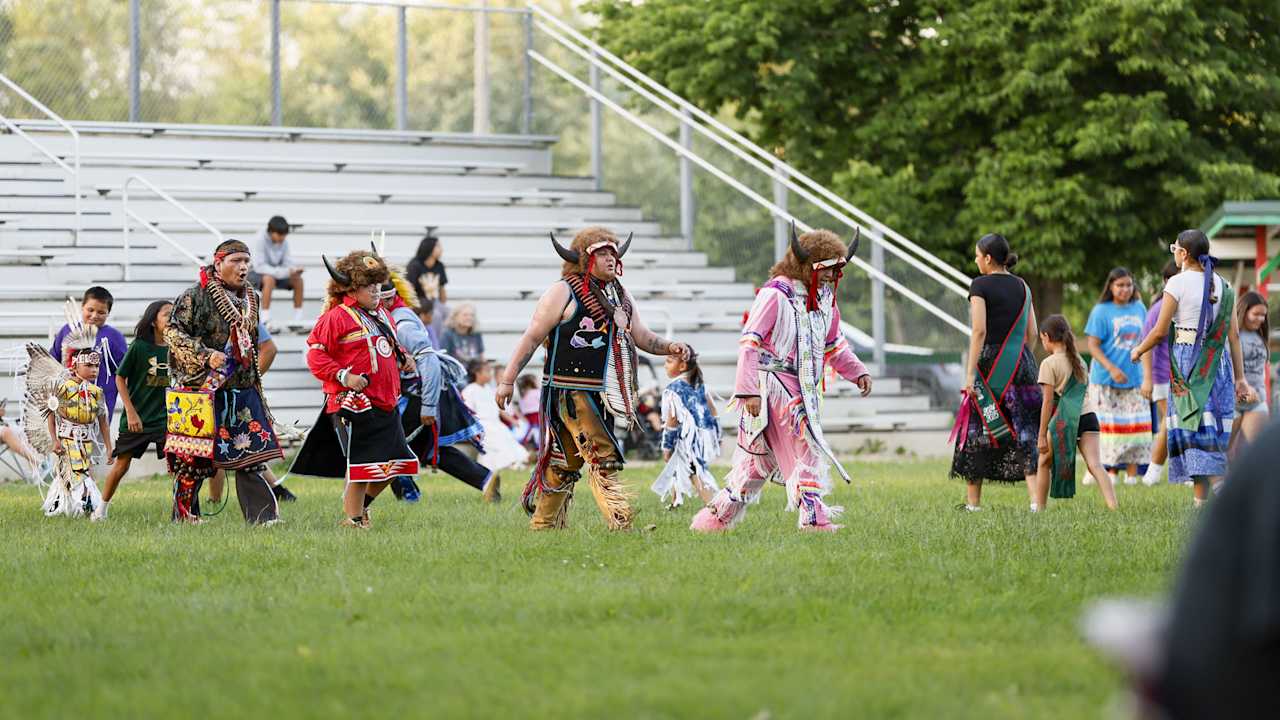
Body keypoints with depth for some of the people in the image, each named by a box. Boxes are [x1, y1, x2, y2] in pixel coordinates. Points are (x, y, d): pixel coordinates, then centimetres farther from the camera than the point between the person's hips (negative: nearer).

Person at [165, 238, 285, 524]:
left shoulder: (249, 298, 14)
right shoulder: (195, 296, -7)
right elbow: (173, 331, -11)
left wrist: (254, 378, 23)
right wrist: (205, 355, -20)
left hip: (243, 389, 6)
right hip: (204, 389, -6)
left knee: (250, 452, -1)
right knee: (193, 457, -1)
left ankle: (263, 516, -4)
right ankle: (184, 515, 10)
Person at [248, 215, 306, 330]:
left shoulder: (284, 240, -6)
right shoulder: (261, 240, -23)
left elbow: (287, 261, -1)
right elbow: (259, 266, -28)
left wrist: (295, 268, -27)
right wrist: (283, 272, -36)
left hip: (278, 273, 6)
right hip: (257, 274, -6)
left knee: (298, 280, -14)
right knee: (269, 279, -38)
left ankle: (298, 320, -7)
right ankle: (265, 322, -37)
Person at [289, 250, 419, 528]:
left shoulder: (383, 316, 16)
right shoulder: (337, 317, -9)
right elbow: (315, 355, -12)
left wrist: (403, 359, 11)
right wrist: (344, 376, -21)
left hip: (386, 402, 8)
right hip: (354, 404, -8)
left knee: (394, 461, 9)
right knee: (361, 464, -6)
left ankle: (360, 503, 28)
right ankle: (353, 518, 6)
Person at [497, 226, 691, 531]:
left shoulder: (621, 296, 17)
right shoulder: (563, 293, -5)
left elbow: (642, 337, 19)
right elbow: (532, 338, -5)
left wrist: (670, 347, -2)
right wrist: (507, 381, -7)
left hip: (605, 392, 7)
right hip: (571, 389, -7)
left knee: (568, 460, 13)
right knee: (602, 455, -15)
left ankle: (544, 523, 23)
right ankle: (620, 520, -20)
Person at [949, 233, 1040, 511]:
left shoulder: (981, 285, -6)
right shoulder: (1021, 286, 11)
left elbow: (979, 331, -14)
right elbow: (1032, 333, 11)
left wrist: (971, 372, -15)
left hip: (990, 362, -5)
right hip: (1021, 363, 5)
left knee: (977, 431, 6)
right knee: (1025, 432, 2)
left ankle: (973, 501, 10)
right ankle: (1035, 498, -10)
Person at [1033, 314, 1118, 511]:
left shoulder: (1049, 364, -3)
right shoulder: (1079, 360, 18)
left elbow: (1048, 401, -7)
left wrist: (1042, 436, -6)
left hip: (1063, 420, -4)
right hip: (1088, 414, 5)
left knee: (1045, 462, 18)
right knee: (1095, 464, -8)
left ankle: (1039, 507, 24)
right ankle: (1113, 507, -26)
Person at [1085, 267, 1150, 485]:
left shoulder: (1139, 308, 11)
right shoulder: (1101, 311, -4)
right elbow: (1093, 346, -8)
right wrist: (1111, 369, -20)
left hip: (1135, 378, 4)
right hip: (1106, 381, -4)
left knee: (1136, 425, -1)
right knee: (1109, 425, -4)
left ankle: (1132, 473, 2)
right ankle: (1110, 472, 2)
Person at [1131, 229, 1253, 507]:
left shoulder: (1178, 284, -7)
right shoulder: (1223, 286, 8)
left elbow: (1160, 332, -5)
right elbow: (1234, 334, 7)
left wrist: (1138, 350, 14)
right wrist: (1240, 378, 9)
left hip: (1187, 362, -5)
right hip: (1218, 361, 5)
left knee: (1192, 428, -5)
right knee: (1214, 429, 8)